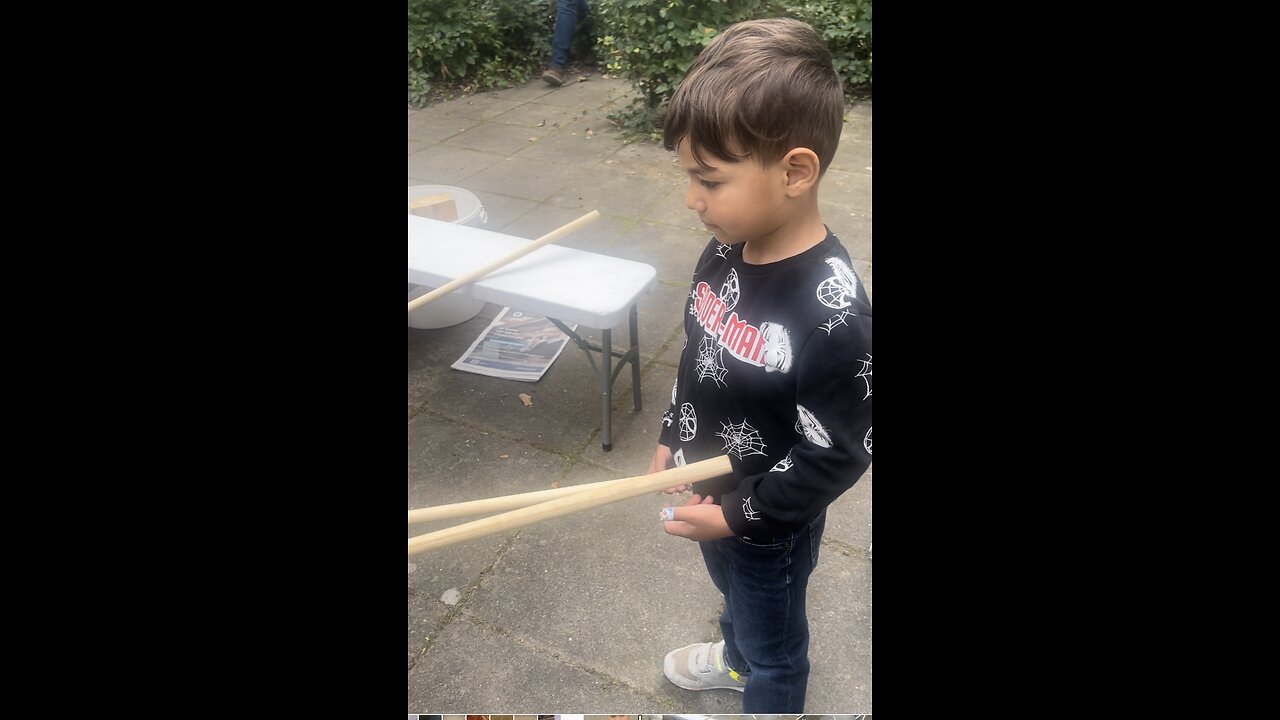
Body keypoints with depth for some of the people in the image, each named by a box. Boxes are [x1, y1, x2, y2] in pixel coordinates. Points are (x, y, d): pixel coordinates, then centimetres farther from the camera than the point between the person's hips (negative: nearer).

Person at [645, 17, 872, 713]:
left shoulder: (830, 310, -34)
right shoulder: (725, 250, -12)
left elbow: (838, 457, -26)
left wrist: (737, 516, -21)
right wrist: (670, 440, 9)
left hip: (770, 527, -7)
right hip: (711, 495, 7)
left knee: (774, 643, 22)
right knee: (735, 597, 35)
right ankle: (738, 659, 64)